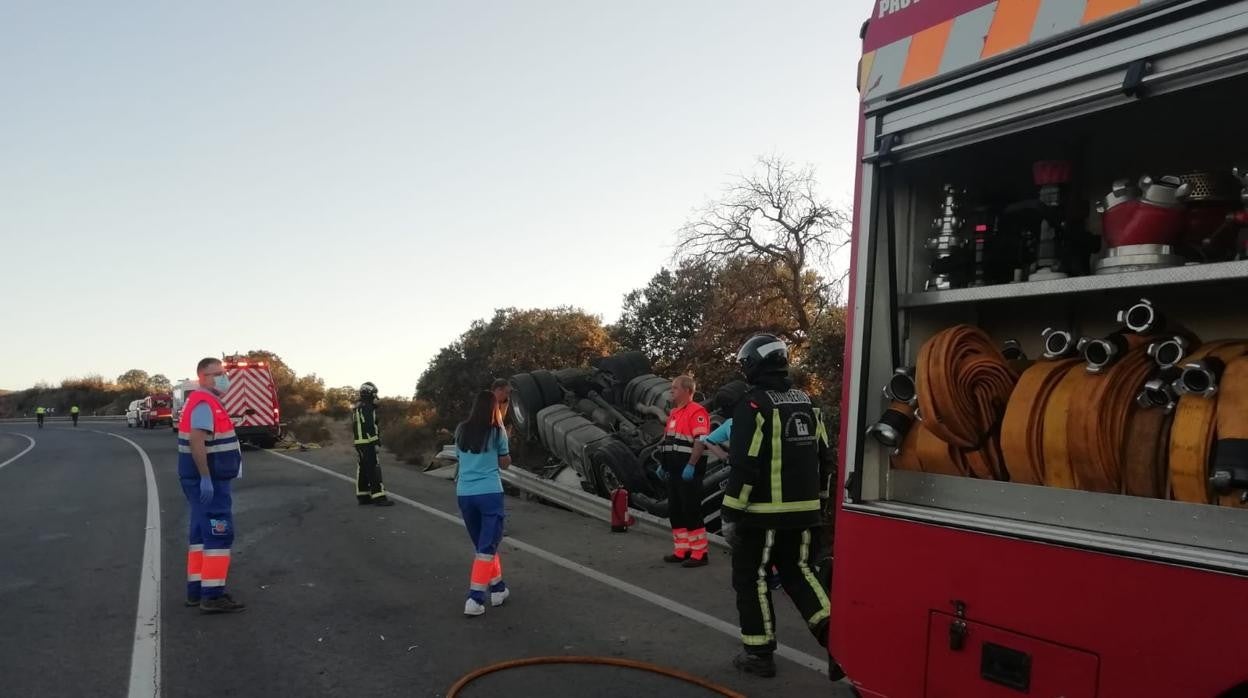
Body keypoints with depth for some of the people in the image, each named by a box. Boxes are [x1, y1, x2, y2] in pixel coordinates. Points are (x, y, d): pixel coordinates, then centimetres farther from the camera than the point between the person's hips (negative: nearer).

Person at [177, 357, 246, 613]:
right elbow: (196, 441, -26)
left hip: (211, 479, 11)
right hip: (209, 480, -11)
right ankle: (212, 595, -9)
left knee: (202, 533, 14)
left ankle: (196, 590, 20)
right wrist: (206, 479, -28)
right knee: (219, 534, -10)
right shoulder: (204, 403, -15)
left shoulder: (208, 402, 17)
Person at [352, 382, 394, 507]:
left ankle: (362, 497, 12)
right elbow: (370, 427, -22)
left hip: (359, 443, 10)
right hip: (368, 443, -10)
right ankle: (379, 497, -13)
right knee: (374, 470, -11)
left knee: (362, 470, 10)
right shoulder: (367, 408, -15)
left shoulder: (358, 408, 18)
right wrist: (376, 443, -23)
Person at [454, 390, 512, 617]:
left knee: (483, 544, 18)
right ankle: (475, 599, -6)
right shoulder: (497, 431, -5)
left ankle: (498, 589, 27)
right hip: (490, 493, -4)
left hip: (464, 494, 4)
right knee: (487, 546, 0)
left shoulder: (461, 430, 5)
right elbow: (505, 463, 7)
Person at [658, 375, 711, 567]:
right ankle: (681, 550, 21)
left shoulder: (697, 412, -12)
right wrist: (663, 465, 19)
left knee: (691, 511, -5)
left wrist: (691, 466, -25)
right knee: (675, 511, 12)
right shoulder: (673, 413, 18)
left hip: (689, 472, -9)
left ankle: (699, 553, 4)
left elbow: (701, 442, -20)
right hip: (674, 471, 9)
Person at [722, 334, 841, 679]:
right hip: (803, 513, 7)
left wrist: (730, 514, -13)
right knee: (797, 572, 19)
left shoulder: (753, 405, -14)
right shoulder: (807, 405, 9)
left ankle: (759, 654, 14)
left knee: (752, 580, 8)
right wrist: (818, 504, 21)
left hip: (763, 515, -7)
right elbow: (825, 459, 13)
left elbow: (744, 467, -19)